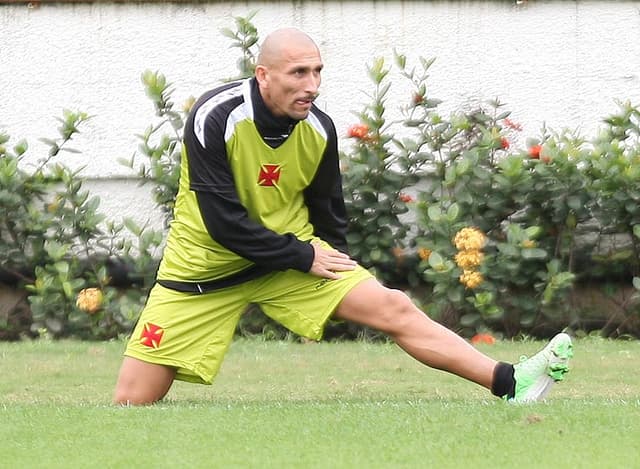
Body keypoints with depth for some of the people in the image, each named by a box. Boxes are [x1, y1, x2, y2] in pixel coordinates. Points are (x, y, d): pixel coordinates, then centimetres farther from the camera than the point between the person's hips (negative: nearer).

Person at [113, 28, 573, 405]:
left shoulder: (319, 129, -8)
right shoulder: (215, 118, -23)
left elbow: (328, 212, 10)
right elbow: (223, 221, -23)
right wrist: (303, 257, -18)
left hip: (296, 251, 3)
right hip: (205, 268, -3)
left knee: (394, 308, -11)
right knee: (134, 398, -13)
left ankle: (510, 384, -13)